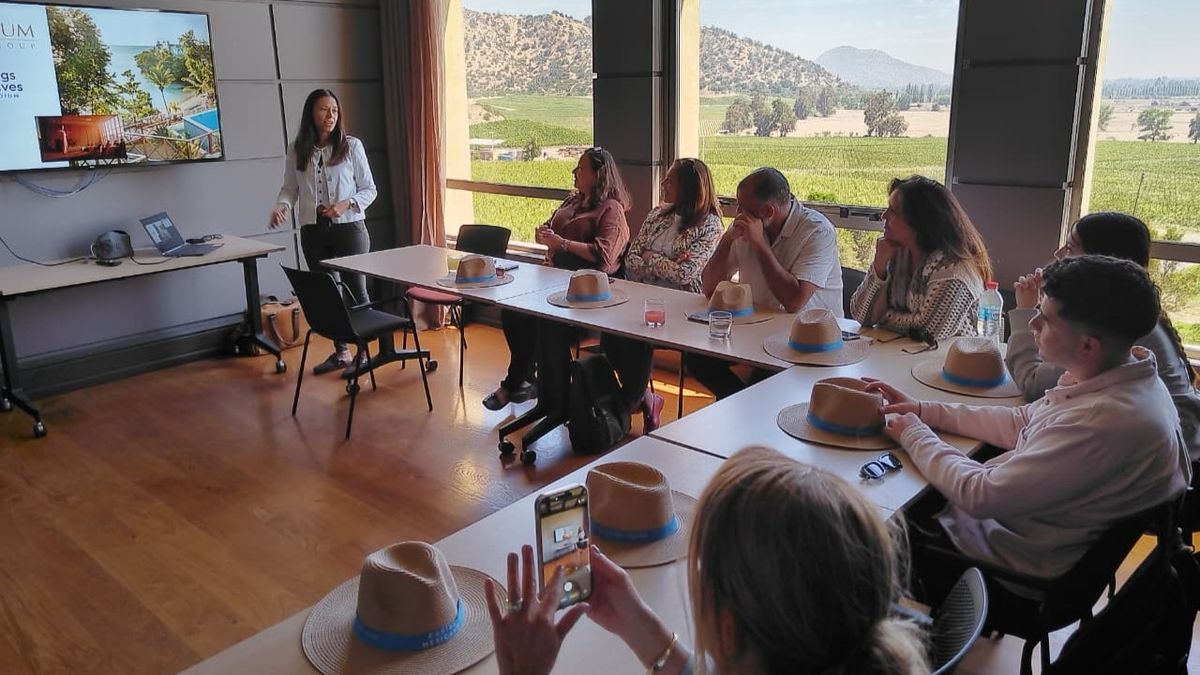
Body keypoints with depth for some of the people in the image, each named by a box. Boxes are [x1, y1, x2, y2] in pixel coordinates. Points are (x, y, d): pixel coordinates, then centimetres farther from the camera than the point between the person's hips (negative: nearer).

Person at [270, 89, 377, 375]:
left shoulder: (351, 146, -3)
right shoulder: (297, 150, 4)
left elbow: (369, 189, 0)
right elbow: (289, 188, 8)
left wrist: (346, 204, -17)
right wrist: (281, 206, -13)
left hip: (349, 228, -3)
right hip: (313, 231, 3)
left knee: (356, 289, 0)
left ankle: (364, 352, 12)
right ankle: (340, 351, 23)